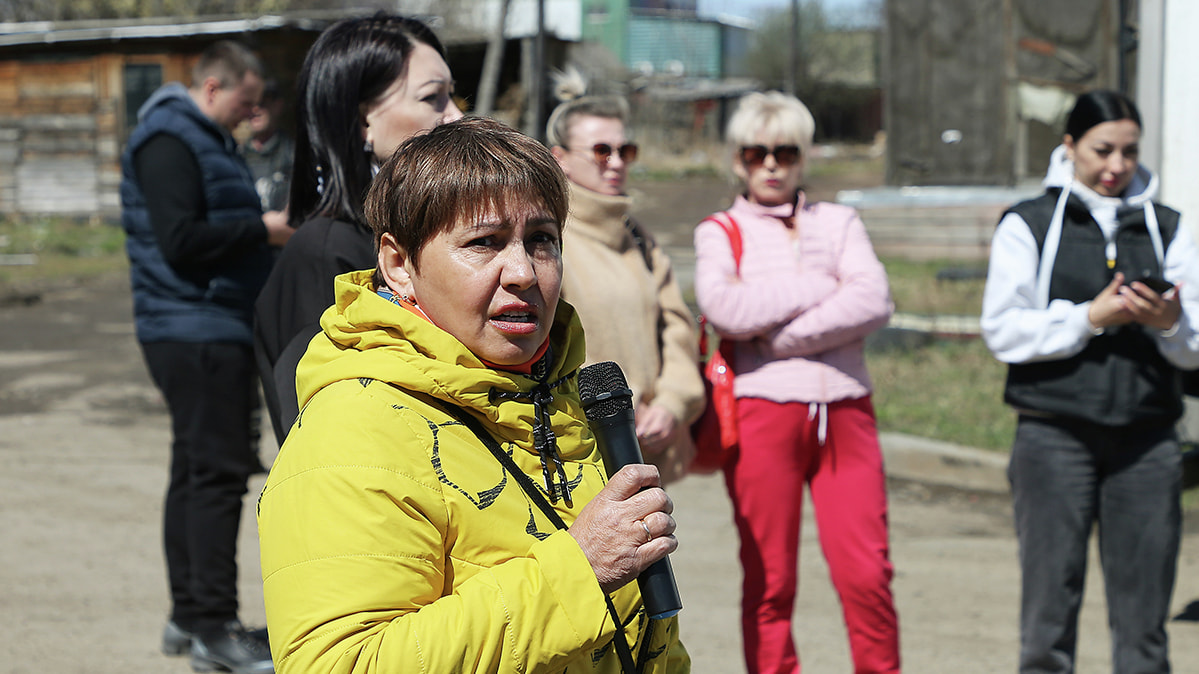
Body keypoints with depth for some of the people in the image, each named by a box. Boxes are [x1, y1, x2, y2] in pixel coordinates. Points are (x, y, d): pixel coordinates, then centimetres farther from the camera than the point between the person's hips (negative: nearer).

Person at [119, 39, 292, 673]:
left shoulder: (206, 140, 21)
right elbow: (182, 242, -22)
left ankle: (188, 617, 19)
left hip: (213, 329, 11)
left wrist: (265, 231, 11)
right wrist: (260, 229, -14)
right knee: (217, 473, -10)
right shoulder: (168, 141, -13)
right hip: (195, 331, -11)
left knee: (197, 472, 13)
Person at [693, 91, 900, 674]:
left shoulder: (838, 222, 17)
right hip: (761, 410, -1)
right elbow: (724, 309, -11)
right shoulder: (719, 232, 11)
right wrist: (820, 287, -4)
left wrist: (783, 336, -9)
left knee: (867, 572, -7)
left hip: (844, 411, 2)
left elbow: (875, 302, -1)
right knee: (770, 581, 0)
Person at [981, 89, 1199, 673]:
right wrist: (1090, 318, -14)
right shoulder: (1027, 225, 5)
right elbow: (1003, 331, -5)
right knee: (1049, 610, -1)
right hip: (1054, 434, -2)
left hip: (1146, 440, 3)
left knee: (1144, 618, 2)